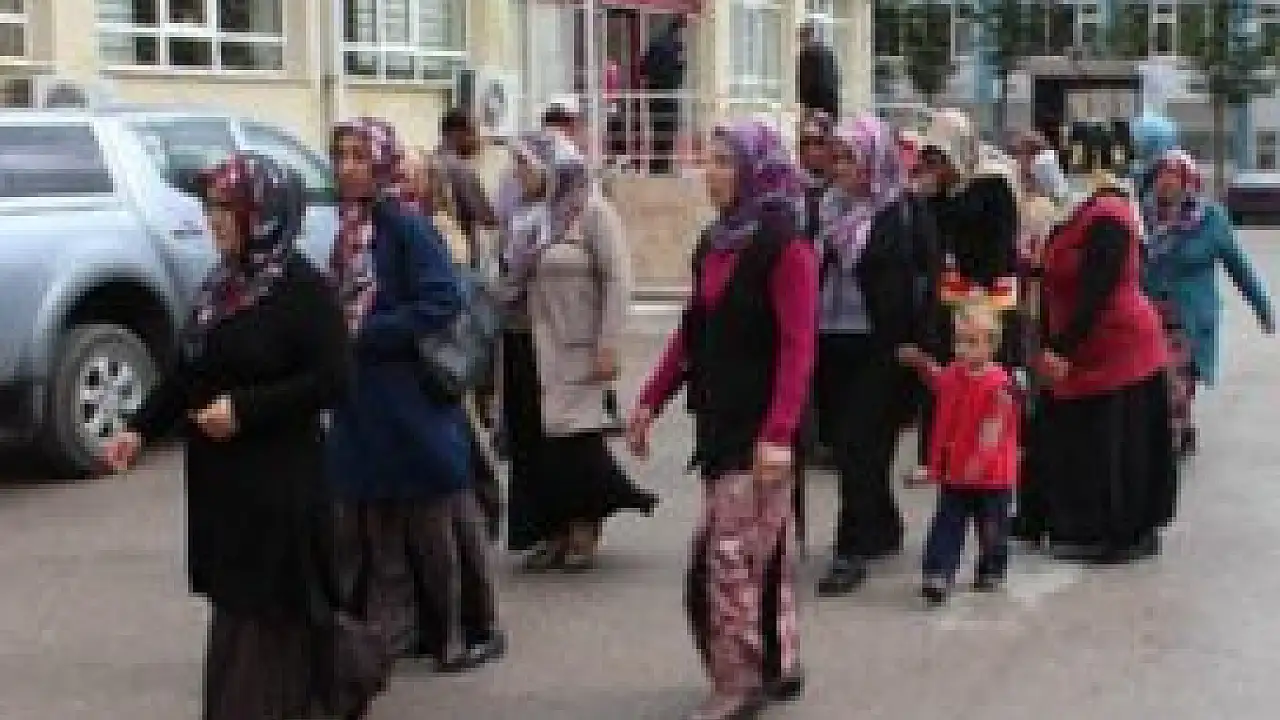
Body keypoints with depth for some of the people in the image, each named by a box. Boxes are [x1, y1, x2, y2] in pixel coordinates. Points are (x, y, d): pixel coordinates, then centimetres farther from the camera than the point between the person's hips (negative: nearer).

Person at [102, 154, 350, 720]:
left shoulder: (303, 289, -13)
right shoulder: (221, 284, 10)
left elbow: (331, 380, -18)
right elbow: (187, 370, 16)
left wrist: (244, 408, -21)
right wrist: (142, 428, 5)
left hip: (279, 482, -7)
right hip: (218, 478, 7)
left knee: (271, 610, -2)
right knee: (232, 602, 13)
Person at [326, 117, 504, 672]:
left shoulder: (407, 227, -12)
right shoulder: (347, 231, 10)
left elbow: (441, 305, -19)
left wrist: (366, 334, -17)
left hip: (413, 401, -7)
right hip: (362, 404, 7)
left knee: (434, 521, 1)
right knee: (373, 520, 11)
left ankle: (474, 630, 15)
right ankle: (390, 627, 23)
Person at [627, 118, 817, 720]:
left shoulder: (785, 246, -13)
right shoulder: (715, 242, 10)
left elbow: (797, 347, -20)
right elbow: (693, 332, 17)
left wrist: (778, 434, -27)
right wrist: (651, 401, 13)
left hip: (760, 425, -8)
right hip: (718, 418, 8)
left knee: (728, 552, -8)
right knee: (760, 550, 16)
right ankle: (777, 665, 28)